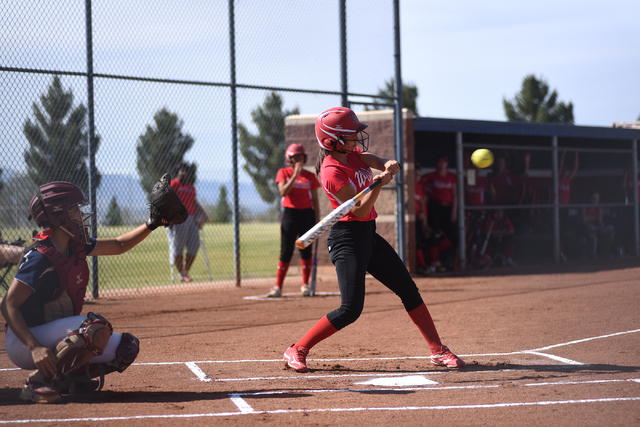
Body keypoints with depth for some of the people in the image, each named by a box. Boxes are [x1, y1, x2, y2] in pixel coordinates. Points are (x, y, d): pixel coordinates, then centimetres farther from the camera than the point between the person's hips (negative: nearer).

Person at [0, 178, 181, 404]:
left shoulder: (76, 246, 3)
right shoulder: (41, 258, -21)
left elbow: (119, 245, 17)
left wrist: (152, 224, 2)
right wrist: (35, 348, -35)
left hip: (55, 338, 8)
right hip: (22, 344, -8)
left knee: (127, 347, 1)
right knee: (96, 327, -31)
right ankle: (37, 383, -22)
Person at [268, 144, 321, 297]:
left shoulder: (310, 176, 6)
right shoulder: (283, 173, 2)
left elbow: (315, 201, 8)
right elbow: (283, 192, -15)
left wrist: (318, 221, 2)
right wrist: (295, 174, -20)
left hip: (307, 214, 2)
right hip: (289, 213, -2)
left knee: (306, 250, 2)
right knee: (286, 251, -5)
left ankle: (305, 285, 13)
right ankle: (278, 287, -2)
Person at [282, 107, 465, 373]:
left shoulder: (352, 154, 9)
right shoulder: (332, 172, -18)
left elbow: (387, 166, 1)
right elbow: (360, 211, -21)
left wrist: (390, 166, -21)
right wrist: (379, 183, -31)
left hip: (369, 236, 9)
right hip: (347, 238, -9)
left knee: (409, 290, 7)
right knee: (351, 309, -15)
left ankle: (438, 351, 12)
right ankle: (296, 351, -3)